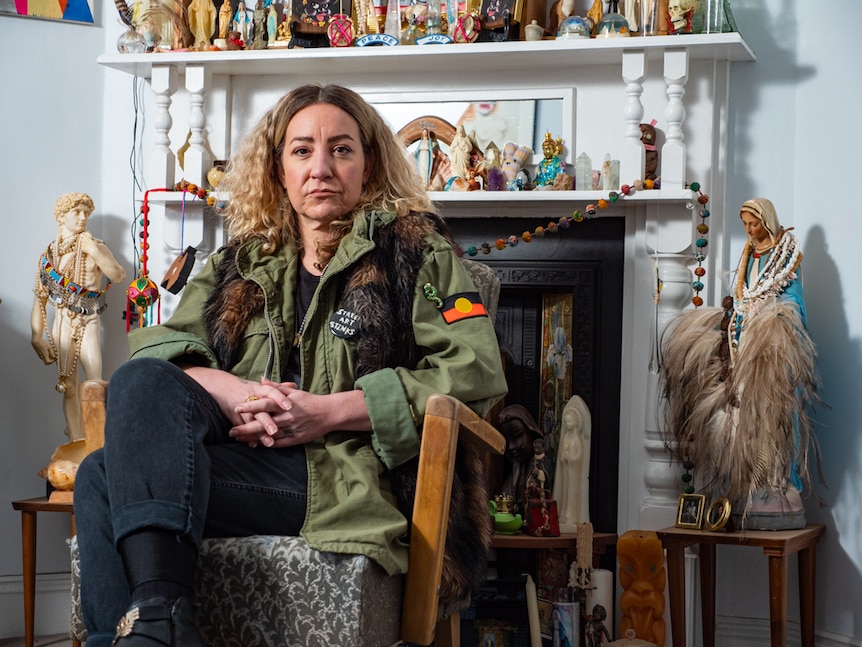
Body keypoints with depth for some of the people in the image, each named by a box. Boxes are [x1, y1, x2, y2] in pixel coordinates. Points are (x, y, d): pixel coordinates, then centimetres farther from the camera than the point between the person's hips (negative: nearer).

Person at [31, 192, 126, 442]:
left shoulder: (93, 246, -2)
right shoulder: (49, 255, 5)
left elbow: (119, 275, -17)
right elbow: (40, 299, 7)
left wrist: (95, 251, -25)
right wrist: (36, 337, 1)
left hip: (89, 324, -2)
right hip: (63, 325, 2)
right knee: (69, 387, 1)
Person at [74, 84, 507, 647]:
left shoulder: (415, 250, 11)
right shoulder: (240, 263, 25)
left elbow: (478, 373, -3)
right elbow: (158, 348, 14)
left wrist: (328, 411, -11)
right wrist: (235, 396, -10)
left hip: (348, 473, -6)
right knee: (141, 381, -26)